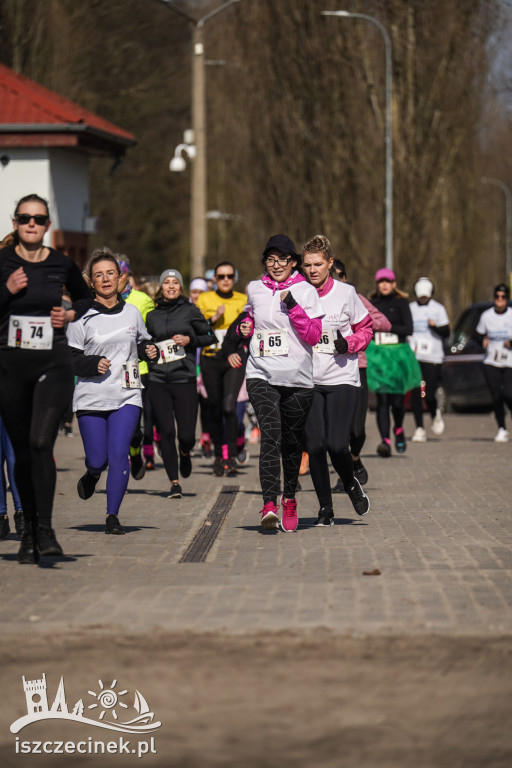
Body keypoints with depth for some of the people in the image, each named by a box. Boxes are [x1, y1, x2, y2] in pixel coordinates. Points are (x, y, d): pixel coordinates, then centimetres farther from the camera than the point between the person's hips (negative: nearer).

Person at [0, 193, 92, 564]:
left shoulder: (62, 265, 3)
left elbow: (86, 298, 22)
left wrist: (71, 314, 3)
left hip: (54, 365, -1)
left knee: (41, 442, -19)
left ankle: (45, 529, -17)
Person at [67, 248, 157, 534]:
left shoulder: (132, 313, 9)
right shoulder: (82, 318, -1)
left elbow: (143, 341, 26)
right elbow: (68, 358, -2)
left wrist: (149, 350, 4)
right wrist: (93, 364, -17)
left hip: (127, 396, 1)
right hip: (91, 398, -1)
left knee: (119, 453, -12)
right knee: (98, 459, -1)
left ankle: (113, 515, -3)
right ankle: (92, 475, 38)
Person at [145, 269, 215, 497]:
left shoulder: (190, 311, 5)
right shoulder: (152, 317, 12)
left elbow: (209, 336, 9)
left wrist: (190, 340, -7)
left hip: (185, 378, -2)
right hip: (158, 381, 2)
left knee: (187, 434, -5)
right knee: (166, 431, -4)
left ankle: (185, 453, 32)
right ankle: (174, 482, 5)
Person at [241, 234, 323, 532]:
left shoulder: (306, 291, 1)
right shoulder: (255, 290, 10)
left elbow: (314, 336, -7)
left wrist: (293, 307, -17)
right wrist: (246, 327, 9)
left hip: (298, 378, 0)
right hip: (262, 375, 1)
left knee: (292, 442, 9)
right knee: (270, 433, -19)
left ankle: (290, 498, 32)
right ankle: (270, 504, -29)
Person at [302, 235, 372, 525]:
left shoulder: (346, 293, -1)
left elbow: (365, 329, 9)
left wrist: (349, 343, -10)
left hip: (342, 379, -2)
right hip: (308, 381, 2)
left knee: (337, 444, -11)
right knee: (315, 446, -3)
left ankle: (352, 484, 20)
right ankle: (325, 507, 11)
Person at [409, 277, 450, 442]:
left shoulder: (438, 309, 2)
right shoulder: (410, 309, 10)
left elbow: (446, 333, -1)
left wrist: (435, 326, -20)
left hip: (433, 358, -3)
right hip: (414, 356, 3)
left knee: (429, 396, -8)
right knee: (415, 394, -3)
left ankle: (435, 415, 24)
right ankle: (419, 429, 4)